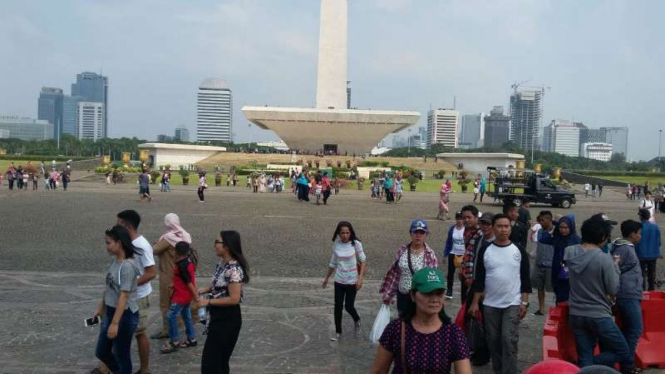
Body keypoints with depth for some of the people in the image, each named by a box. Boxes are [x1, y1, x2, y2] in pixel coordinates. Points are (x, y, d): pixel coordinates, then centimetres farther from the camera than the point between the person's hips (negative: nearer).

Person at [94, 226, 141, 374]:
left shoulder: (128, 266, -23)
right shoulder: (114, 261, 4)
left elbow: (124, 296, -23)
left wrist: (115, 323, -22)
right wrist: (100, 308, 21)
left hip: (125, 316, -9)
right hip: (111, 312, 9)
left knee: (121, 356, 7)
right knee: (101, 352, 20)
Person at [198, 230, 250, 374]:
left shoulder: (233, 269, -24)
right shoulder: (222, 263, 5)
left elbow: (234, 299, -25)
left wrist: (208, 302, -19)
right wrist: (205, 290, 3)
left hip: (228, 319, -9)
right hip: (219, 317, 9)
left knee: (210, 361, -3)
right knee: (219, 359, 19)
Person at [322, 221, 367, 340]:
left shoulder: (356, 244, -12)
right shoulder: (336, 244, -2)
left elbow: (363, 261, -7)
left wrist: (360, 278, -17)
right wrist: (326, 277, 16)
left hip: (352, 281, -3)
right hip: (339, 280, 3)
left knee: (348, 306, 1)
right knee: (338, 307, 5)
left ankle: (357, 320, 34)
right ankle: (338, 332, 22)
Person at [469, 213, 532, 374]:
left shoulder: (519, 250, -2)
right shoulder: (485, 250, 0)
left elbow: (525, 278, 1)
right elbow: (479, 279, 3)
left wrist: (524, 302, -5)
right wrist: (475, 303, -1)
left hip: (513, 304, -2)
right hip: (490, 304, 2)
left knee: (509, 340, -7)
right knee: (493, 340, 10)